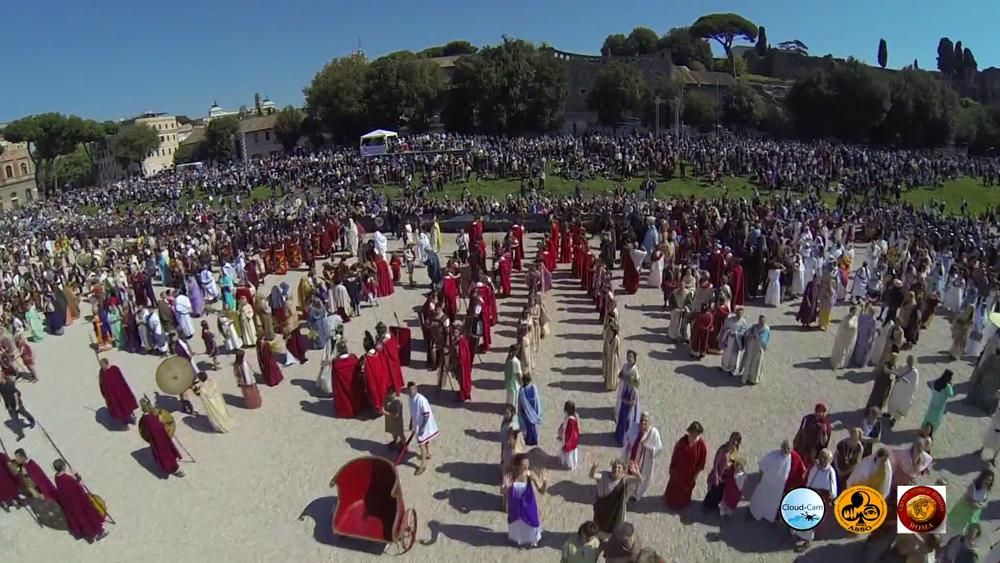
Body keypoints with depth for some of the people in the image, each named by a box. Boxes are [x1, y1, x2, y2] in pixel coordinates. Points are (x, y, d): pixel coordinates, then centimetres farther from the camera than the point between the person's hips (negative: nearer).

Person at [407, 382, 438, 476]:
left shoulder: (421, 400, -30)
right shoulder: (411, 399, -4)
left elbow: (427, 415, -26)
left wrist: (423, 427, -25)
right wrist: (411, 424, 17)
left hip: (423, 425, -8)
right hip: (417, 424, 8)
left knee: (422, 444, 1)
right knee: (425, 441, 28)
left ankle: (423, 465, 14)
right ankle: (428, 454, 50)